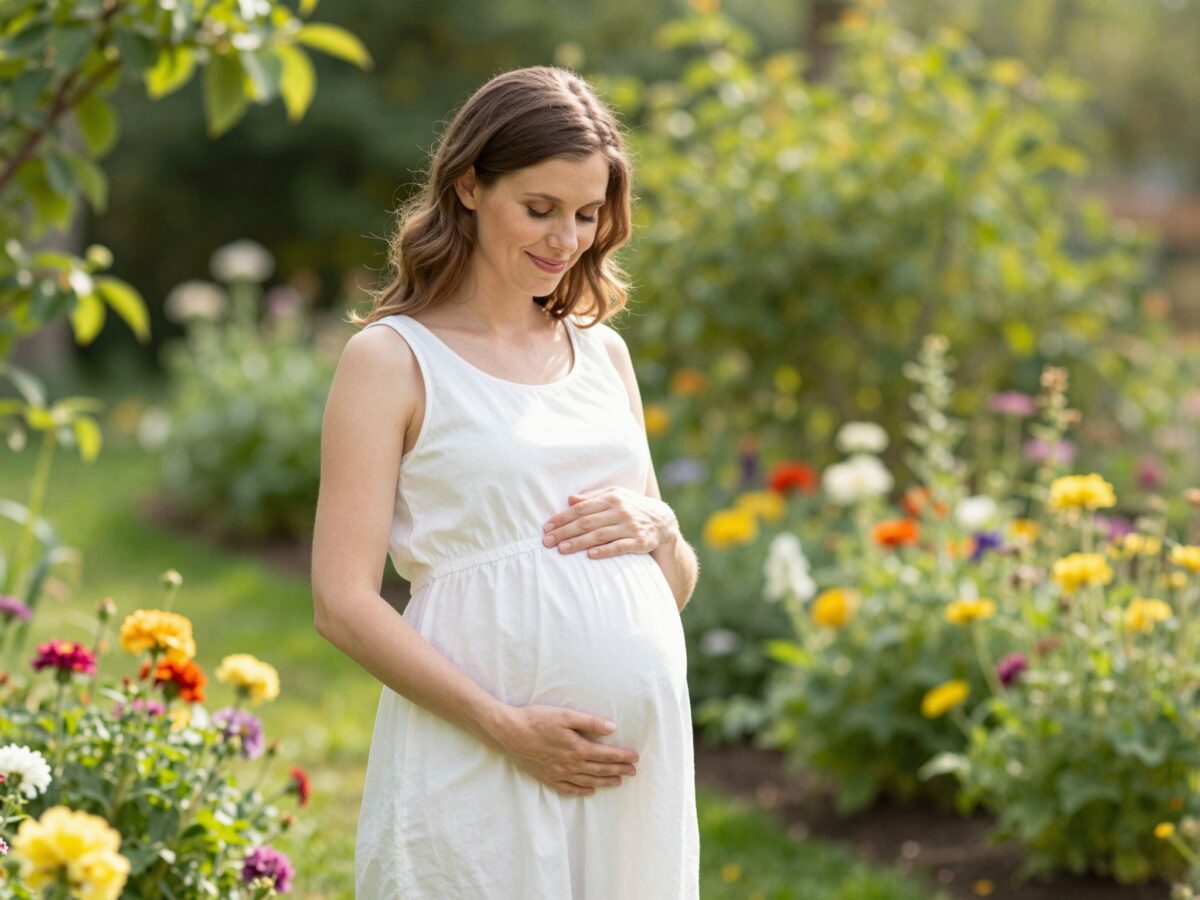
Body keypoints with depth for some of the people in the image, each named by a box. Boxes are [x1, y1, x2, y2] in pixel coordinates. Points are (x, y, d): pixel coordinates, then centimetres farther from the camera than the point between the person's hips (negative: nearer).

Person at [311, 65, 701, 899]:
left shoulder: (603, 353, 13)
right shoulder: (393, 359, -2)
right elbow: (344, 603, -9)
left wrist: (658, 529, -3)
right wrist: (507, 728, -17)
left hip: (639, 758, 5)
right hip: (479, 768, -5)